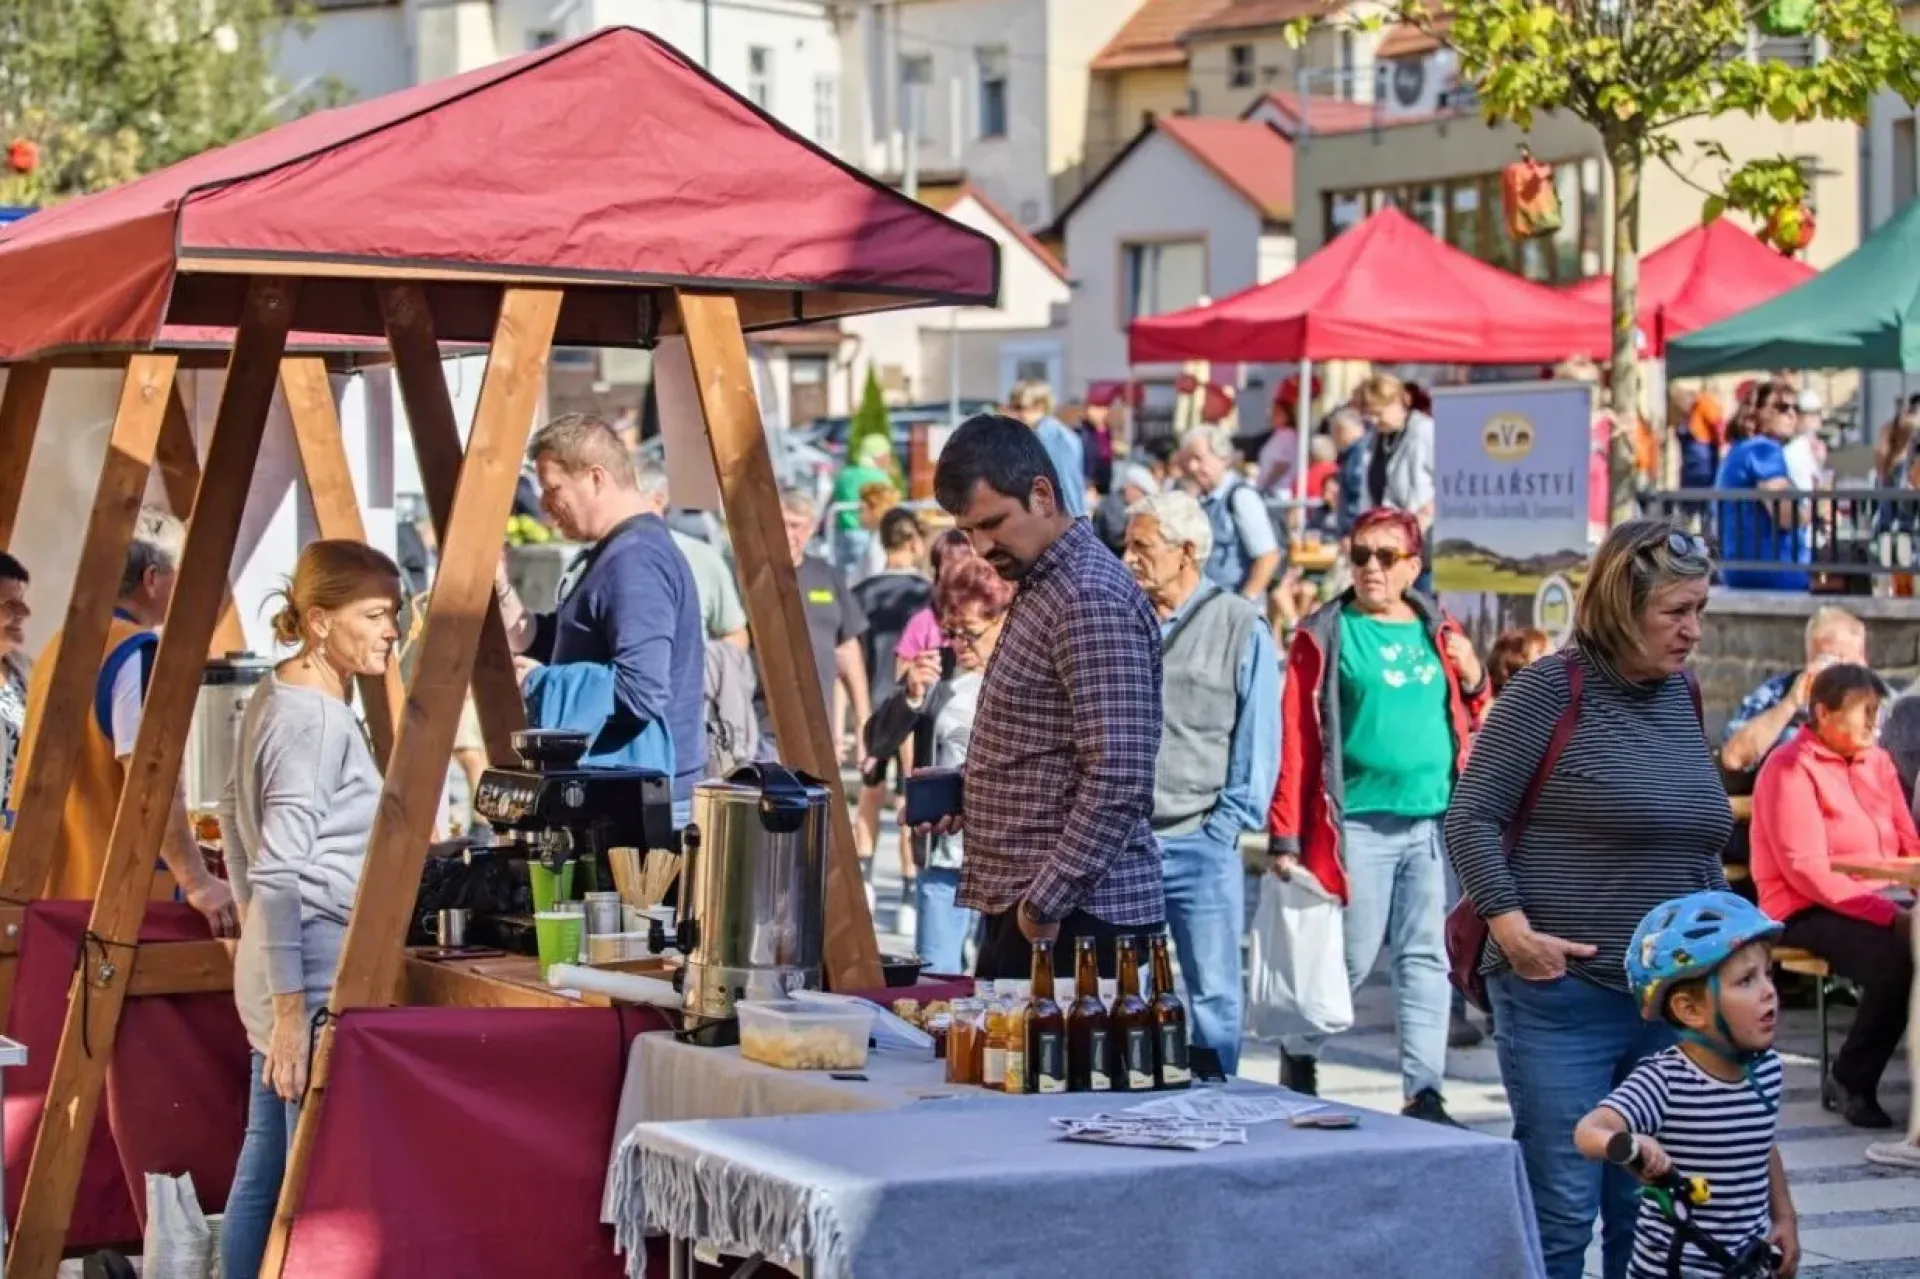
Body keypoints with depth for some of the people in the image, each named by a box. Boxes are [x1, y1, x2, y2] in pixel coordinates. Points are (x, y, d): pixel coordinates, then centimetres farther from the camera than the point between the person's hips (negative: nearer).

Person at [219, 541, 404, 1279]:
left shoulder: (276, 700, 13)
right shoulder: (315, 719, -15)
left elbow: (237, 821, 23)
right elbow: (280, 874, -20)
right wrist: (290, 1007, -22)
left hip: (277, 960, 10)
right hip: (312, 971, -10)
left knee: (267, 1166, 12)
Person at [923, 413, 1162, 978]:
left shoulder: (1090, 599, -16)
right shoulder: (1041, 585, 17)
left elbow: (1118, 781, -23)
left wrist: (1045, 903, -21)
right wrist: (967, 797, 12)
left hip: (1074, 920, -10)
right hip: (1021, 908, 10)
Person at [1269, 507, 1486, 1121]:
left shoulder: (1438, 632, 13)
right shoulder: (1326, 635, -1)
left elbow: (1471, 724, 22)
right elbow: (1296, 741, -6)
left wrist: (1473, 680, 1)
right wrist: (1286, 838, -11)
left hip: (1432, 821, 4)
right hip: (1359, 823, -4)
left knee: (1426, 960, 3)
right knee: (1352, 958, 1)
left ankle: (1423, 1095, 5)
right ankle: (1298, 1059, 24)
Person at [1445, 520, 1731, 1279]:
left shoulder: (1682, 695, 12)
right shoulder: (1550, 691, -8)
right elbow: (1471, 817, -9)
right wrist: (1512, 926, -18)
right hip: (1564, 993, -6)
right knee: (1561, 1208, -4)